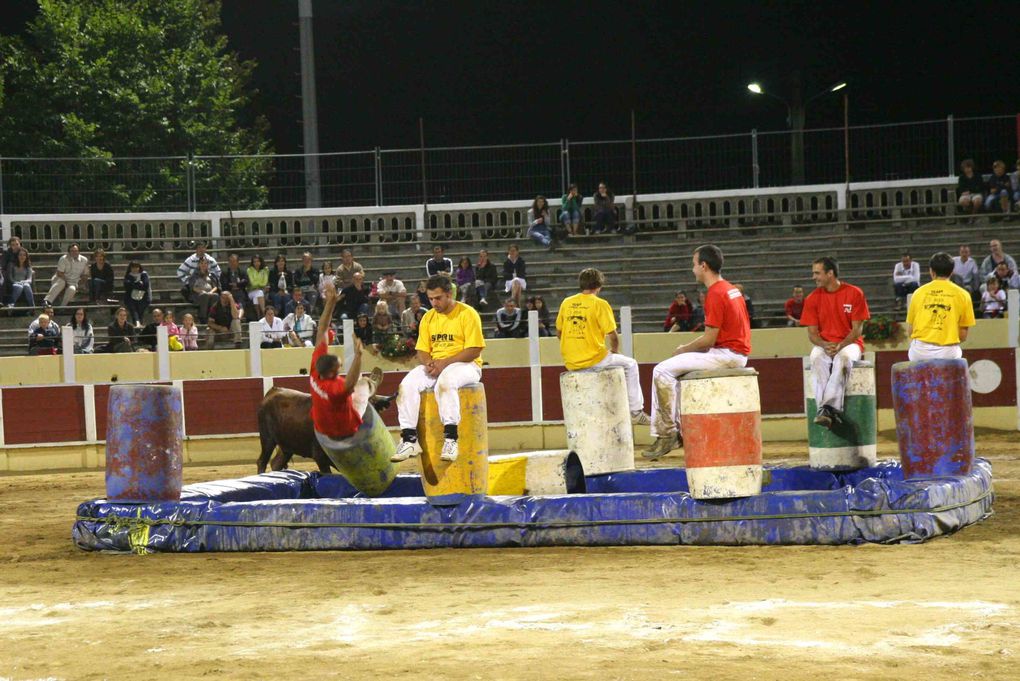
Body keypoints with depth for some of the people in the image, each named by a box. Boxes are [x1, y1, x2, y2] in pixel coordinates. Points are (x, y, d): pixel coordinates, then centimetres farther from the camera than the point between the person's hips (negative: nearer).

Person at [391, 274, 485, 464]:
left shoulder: (467, 314, -6)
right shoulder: (428, 317, 14)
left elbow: (474, 351, -13)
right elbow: (422, 350, 13)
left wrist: (444, 363, -20)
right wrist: (428, 363, -12)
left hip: (465, 365, -6)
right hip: (434, 365, 6)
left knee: (445, 381, -39)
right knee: (407, 384, -21)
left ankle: (450, 439, -40)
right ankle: (409, 439, -24)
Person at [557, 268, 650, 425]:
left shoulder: (566, 303, 5)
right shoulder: (599, 304, -9)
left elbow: (558, 333, 13)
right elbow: (613, 336, -9)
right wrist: (615, 352, 11)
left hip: (570, 363, 6)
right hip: (593, 359, -6)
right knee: (630, 364, 17)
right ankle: (635, 411, 15)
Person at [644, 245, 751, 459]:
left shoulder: (715, 294, -15)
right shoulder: (731, 289, 16)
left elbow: (709, 339, -17)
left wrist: (683, 349, -1)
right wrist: (687, 349, 15)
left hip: (726, 354, -10)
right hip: (736, 355, 10)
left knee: (662, 371, -13)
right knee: (679, 369, 26)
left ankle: (665, 434, -12)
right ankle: (680, 429, 21)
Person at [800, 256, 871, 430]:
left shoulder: (854, 293, -3)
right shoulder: (813, 298, 5)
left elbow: (857, 329, -4)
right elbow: (812, 333, 5)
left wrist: (840, 346, -19)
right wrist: (825, 345, -16)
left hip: (849, 343, -2)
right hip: (823, 345, 2)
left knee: (843, 358, -38)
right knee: (817, 360, -34)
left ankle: (827, 408, -44)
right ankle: (828, 410, -43)